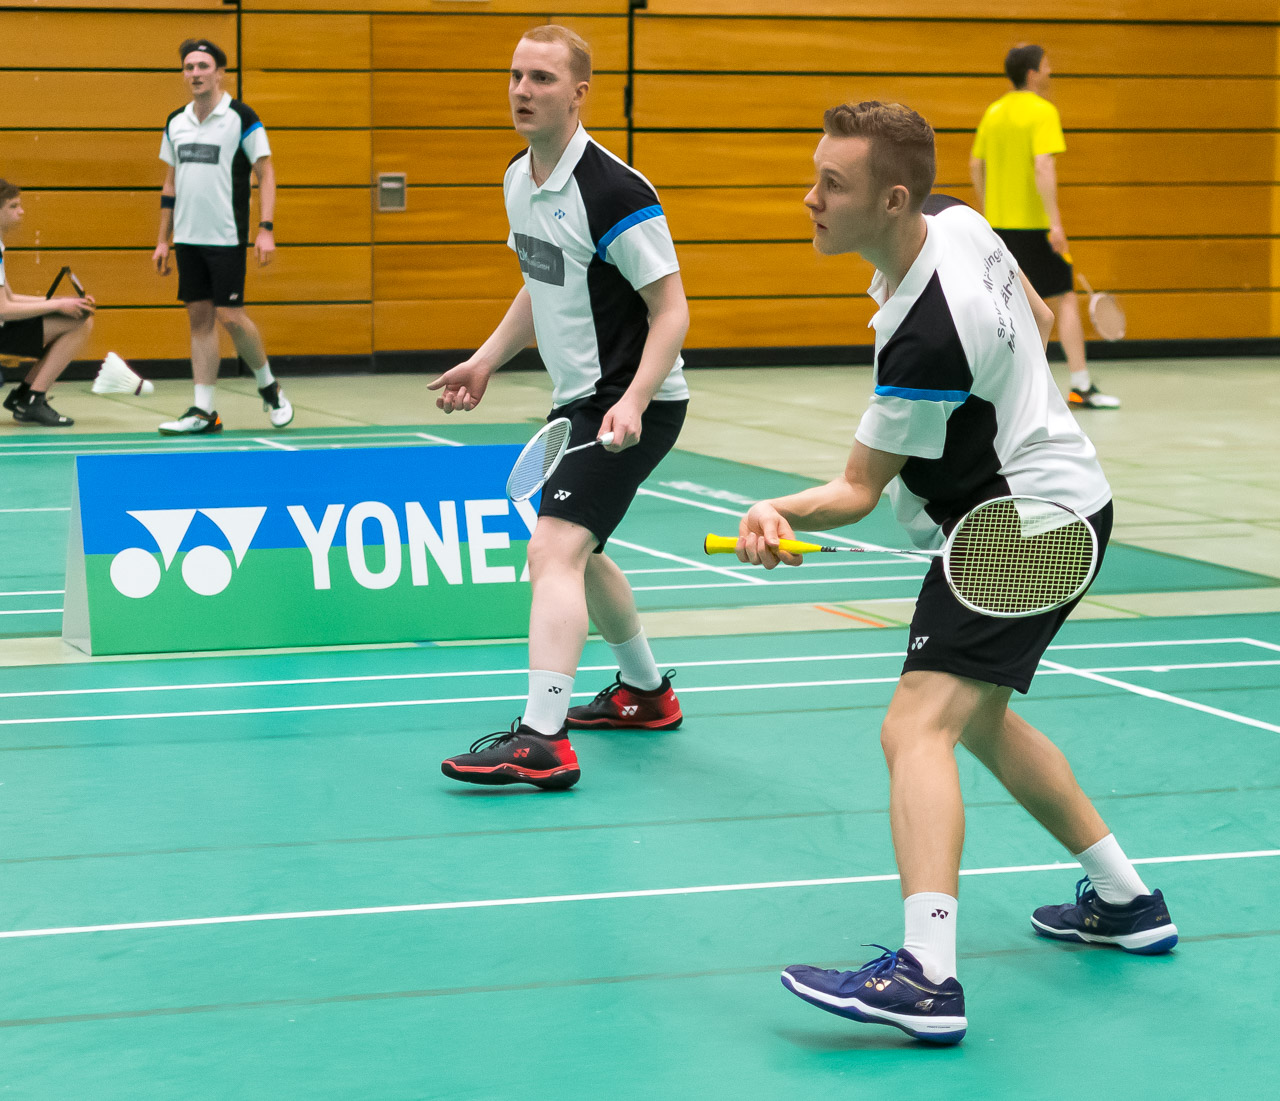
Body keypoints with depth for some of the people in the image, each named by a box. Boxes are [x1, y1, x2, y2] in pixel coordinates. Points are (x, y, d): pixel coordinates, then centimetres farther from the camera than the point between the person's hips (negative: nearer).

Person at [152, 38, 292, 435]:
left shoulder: (241, 118, -6)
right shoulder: (176, 123, 10)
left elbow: (266, 174, -5)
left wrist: (266, 229, -14)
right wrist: (164, 241, 14)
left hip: (226, 237, -5)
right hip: (188, 237, 5)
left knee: (230, 316, -8)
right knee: (199, 317, 5)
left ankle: (269, 388, 15)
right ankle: (203, 412, 5)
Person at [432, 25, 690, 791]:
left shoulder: (614, 193, -21)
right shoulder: (520, 180, 6)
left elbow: (672, 308, -20)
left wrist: (633, 401, -31)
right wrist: (488, 361, 13)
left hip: (630, 404, -10)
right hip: (579, 397, 10)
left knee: (554, 550, -22)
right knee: (577, 551, 24)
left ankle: (543, 741, -29)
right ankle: (645, 691, 45)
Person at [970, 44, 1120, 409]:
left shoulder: (993, 112, 10)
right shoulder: (1042, 111, -11)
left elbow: (976, 166, 15)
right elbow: (1043, 167, -21)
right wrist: (1055, 222, -22)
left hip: (998, 223, 7)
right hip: (1034, 225, -7)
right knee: (1064, 301, -1)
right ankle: (1081, 387, -2)